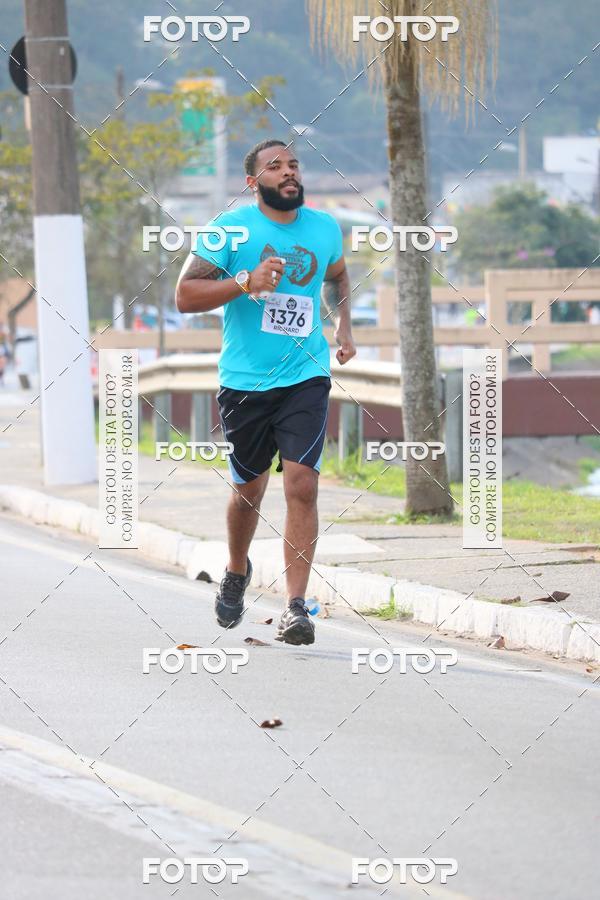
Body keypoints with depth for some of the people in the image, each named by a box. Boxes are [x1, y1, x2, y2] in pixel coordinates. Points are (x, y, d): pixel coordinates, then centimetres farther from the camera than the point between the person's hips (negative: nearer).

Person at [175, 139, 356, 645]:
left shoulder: (324, 227, 6)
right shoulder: (231, 228, -6)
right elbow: (185, 295, -11)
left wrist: (344, 326, 15)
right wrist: (244, 282, -23)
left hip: (306, 378, 1)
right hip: (244, 380, -1)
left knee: (302, 484, -13)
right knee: (249, 489, 11)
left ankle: (296, 607, -12)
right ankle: (236, 573, 41)